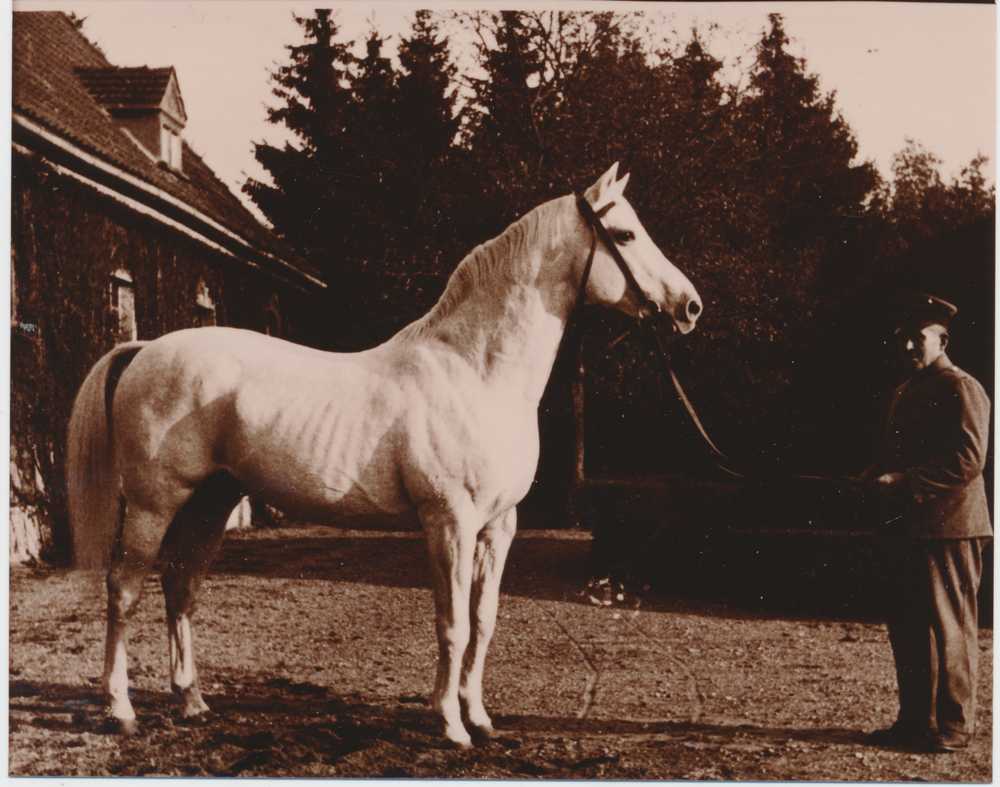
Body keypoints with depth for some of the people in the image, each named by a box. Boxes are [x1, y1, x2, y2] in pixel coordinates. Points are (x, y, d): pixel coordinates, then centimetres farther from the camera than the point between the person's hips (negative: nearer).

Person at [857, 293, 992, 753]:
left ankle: (953, 727, 2)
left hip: (947, 529, -8)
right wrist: (875, 477, 3)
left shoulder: (961, 388, -7)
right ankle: (916, 720, 18)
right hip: (902, 528, 9)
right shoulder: (902, 395, 21)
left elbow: (968, 459, -17)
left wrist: (904, 483, -20)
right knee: (906, 628, 10)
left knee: (947, 628, -4)